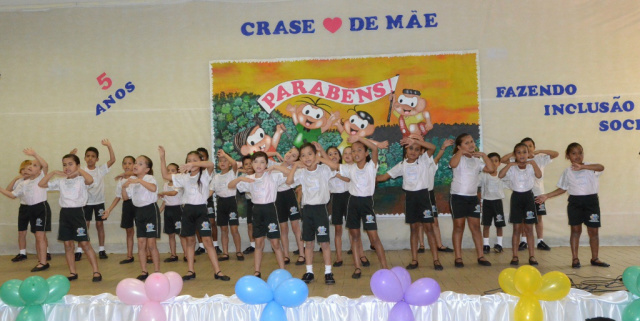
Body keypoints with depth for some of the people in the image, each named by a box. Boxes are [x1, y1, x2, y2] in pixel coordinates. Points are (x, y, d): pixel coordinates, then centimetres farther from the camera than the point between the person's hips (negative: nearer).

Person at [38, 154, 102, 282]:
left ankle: (96, 271, 0)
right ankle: (72, 272, 19)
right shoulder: (61, 182, 11)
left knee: (85, 243, -6)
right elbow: (41, 184, 12)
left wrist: (79, 170, -15)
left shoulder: (81, 180, -5)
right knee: (68, 244, 9)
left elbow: (90, 180, -28)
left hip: (77, 212, -6)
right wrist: (53, 173, 3)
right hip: (64, 213, 6)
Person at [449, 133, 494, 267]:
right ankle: (458, 258, 5)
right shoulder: (459, 158, -3)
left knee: (475, 226, 5)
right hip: (458, 197, -5)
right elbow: (452, 164, -27)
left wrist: (483, 155, -2)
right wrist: (460, 152, -20)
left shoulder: (476, 160, 13)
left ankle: (480, 256, 10)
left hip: (473, 197, 5)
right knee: (459, 226, 0)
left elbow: (490, 169, 1)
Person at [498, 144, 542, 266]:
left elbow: (539, 175, -19)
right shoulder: (512, 168, -1)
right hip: (516, 196, 0)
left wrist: (533, 163, -18)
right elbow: (500, 175, -18)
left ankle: (532, 256, 11)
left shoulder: (531, 166, 0)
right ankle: (515, 256, 8)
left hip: (528, 196, 1)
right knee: (517, 229, 3)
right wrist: (510, 164, -18)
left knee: (529, 229, 5)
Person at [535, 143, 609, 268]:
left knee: (593, 231, 5)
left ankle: (595, 258, 19)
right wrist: (546, 196, 4)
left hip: (591, 200, 0)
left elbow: (601, 167, -23)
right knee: (575, 230, 4)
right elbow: (562, 189, 12)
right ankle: (575, 258, 10)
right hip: (575, 202, 1)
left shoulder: (590, 167, 0)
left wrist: (582, 166, -36)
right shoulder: (567, 172, 5)